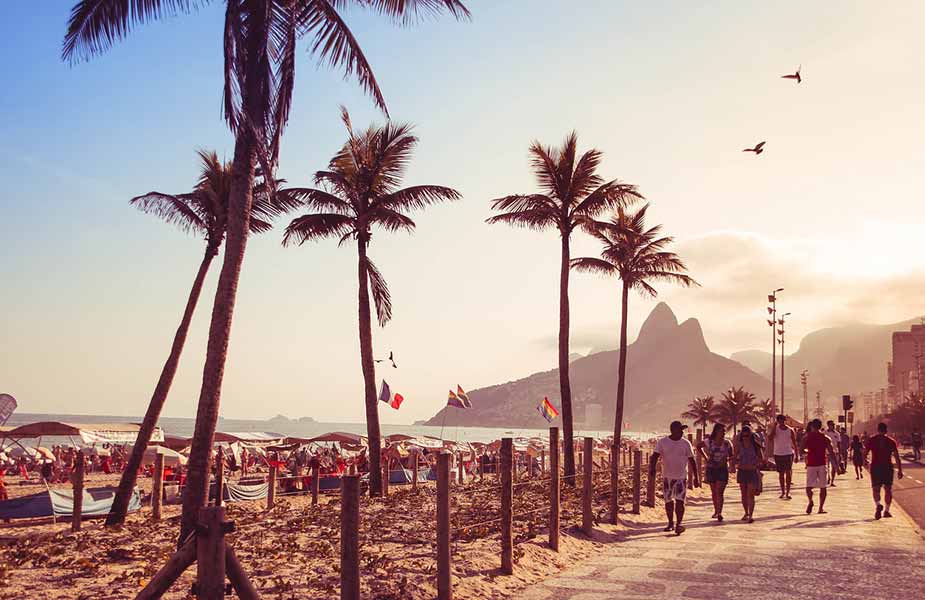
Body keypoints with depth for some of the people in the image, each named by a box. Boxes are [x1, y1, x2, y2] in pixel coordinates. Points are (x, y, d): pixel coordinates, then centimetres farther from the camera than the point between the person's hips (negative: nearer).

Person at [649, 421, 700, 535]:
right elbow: (655, 456, -10)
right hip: (667, 476, 1)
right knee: (668, 501, 9)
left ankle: (678, 524, -8)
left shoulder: (686, 443, 0)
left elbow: (692, 461, 5)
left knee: (680, 501, -11)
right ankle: (671, 523, 25)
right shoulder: (662, 442, -3)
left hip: (681, 477, -1)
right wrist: (652, 467, -29)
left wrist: (696, 477, 4)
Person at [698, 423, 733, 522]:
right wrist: (705, 457, 4)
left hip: (723, 469, -2)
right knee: (714, 492, 11)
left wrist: (726, 459, -11)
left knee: (719, 492, -14)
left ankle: (719, 513, -17)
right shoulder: (708, 441, -5)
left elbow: (731, 455, 9)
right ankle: (716, 511, 27)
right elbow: (698, 447, 12)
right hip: (711, 469, 2)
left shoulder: (727, 443, -5)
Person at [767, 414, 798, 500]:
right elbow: (770, 439, -15)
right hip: (778, 454, 1)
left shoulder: (790, 430, 1)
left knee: (788, 472, -13)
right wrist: (774, 427, -16)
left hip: (788, 453, -1)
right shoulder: (775, 429, 1)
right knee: (781, 473, 8)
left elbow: (794, 443, 6)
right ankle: (783, 492, 17)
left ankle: (788, 492, -12)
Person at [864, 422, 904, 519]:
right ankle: (886, 510, 12)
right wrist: (899, 470, -1)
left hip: (875, 467, -1)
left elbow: (864, 454, 1)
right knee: (888, 489, 14)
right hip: (888, 467, 1)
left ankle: (878, 504, -24)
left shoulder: (871, 440, 1)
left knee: (876, 489, 4)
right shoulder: (891, 441, 2)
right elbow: (897, 457, -3)